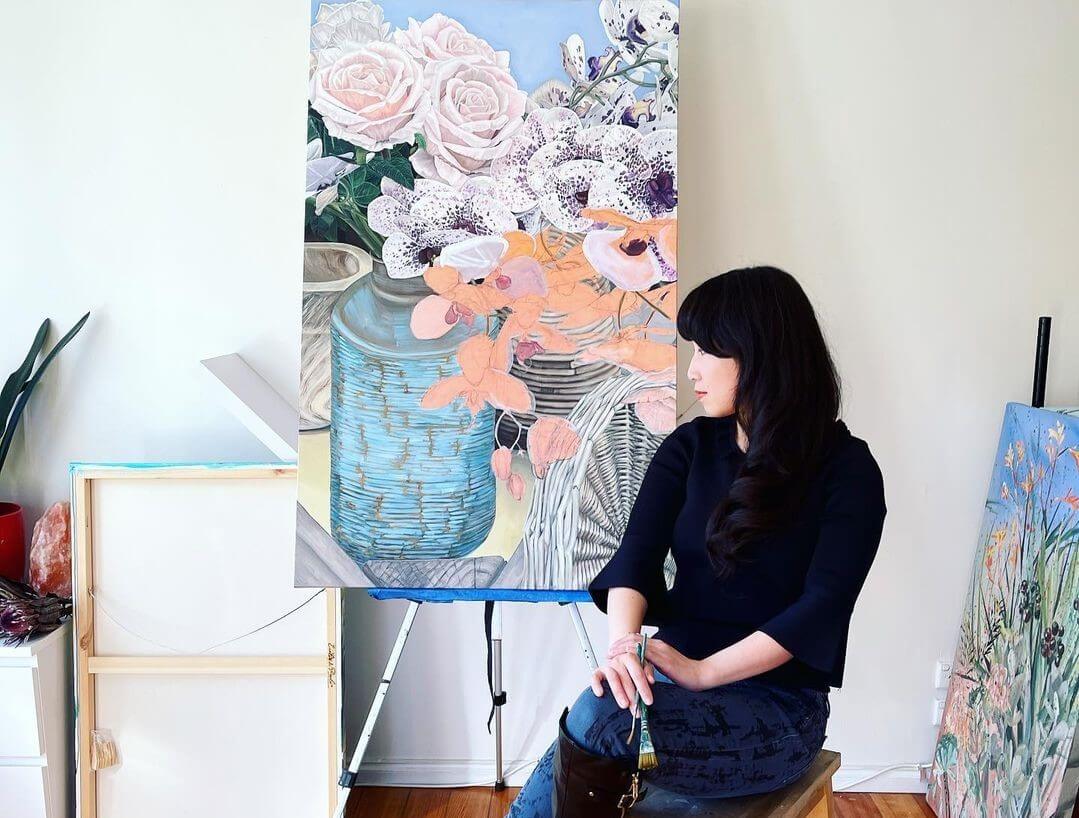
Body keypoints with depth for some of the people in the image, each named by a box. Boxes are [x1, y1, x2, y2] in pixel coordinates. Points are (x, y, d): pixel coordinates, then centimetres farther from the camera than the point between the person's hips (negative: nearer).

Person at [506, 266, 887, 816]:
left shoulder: (848, 470, -6)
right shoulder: (690, 446, 6)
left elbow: (823, 604, -17)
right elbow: (636, 551, -7)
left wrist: (703, 672, -28)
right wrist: (623, 641, -28)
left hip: (778, 704, -3)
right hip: (673, 673, 4)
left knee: (594, 721, -31)